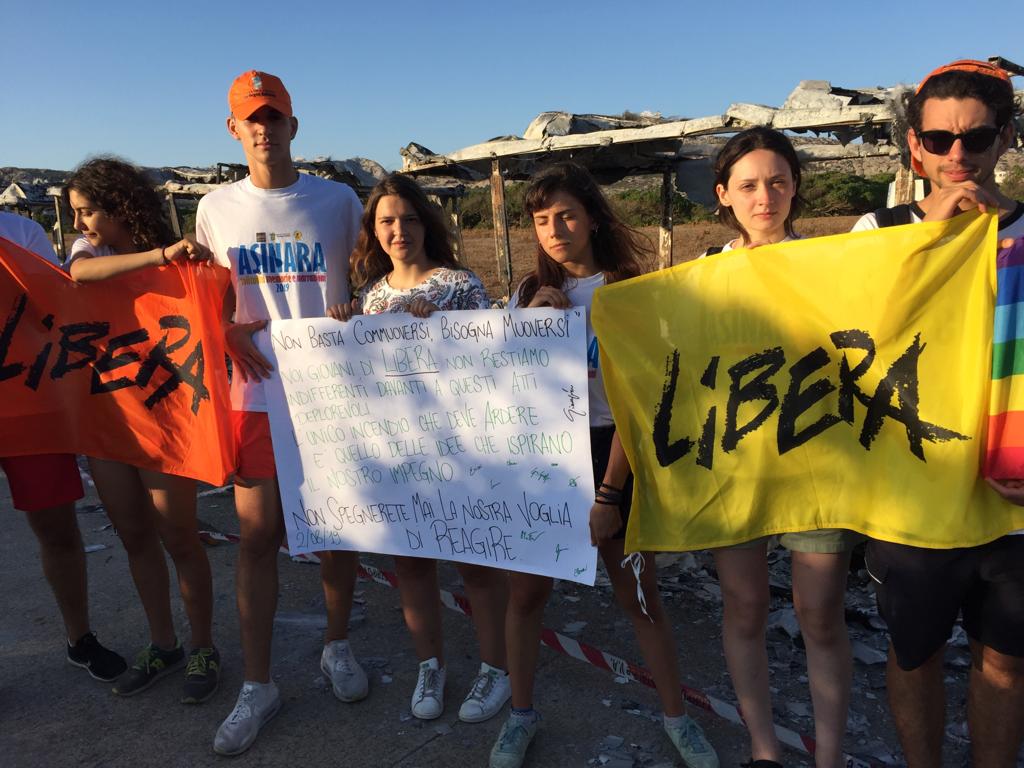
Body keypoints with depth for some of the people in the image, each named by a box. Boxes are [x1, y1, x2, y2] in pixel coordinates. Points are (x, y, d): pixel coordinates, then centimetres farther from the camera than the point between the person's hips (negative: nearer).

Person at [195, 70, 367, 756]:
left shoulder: (337, 200, 2)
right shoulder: (216, 209, 8)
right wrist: (229, 331, -4)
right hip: (258, 391, 1)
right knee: (257, 536, 4)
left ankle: (338, 646, 33)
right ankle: (258, 685, 20)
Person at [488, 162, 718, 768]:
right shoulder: (530, 295, 6)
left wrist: (609, 494, -14)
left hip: (609, 452, -3)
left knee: (640, 594, 7)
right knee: (527, 589, 8)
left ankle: (677, 716, 29)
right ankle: (522, 713, 29)